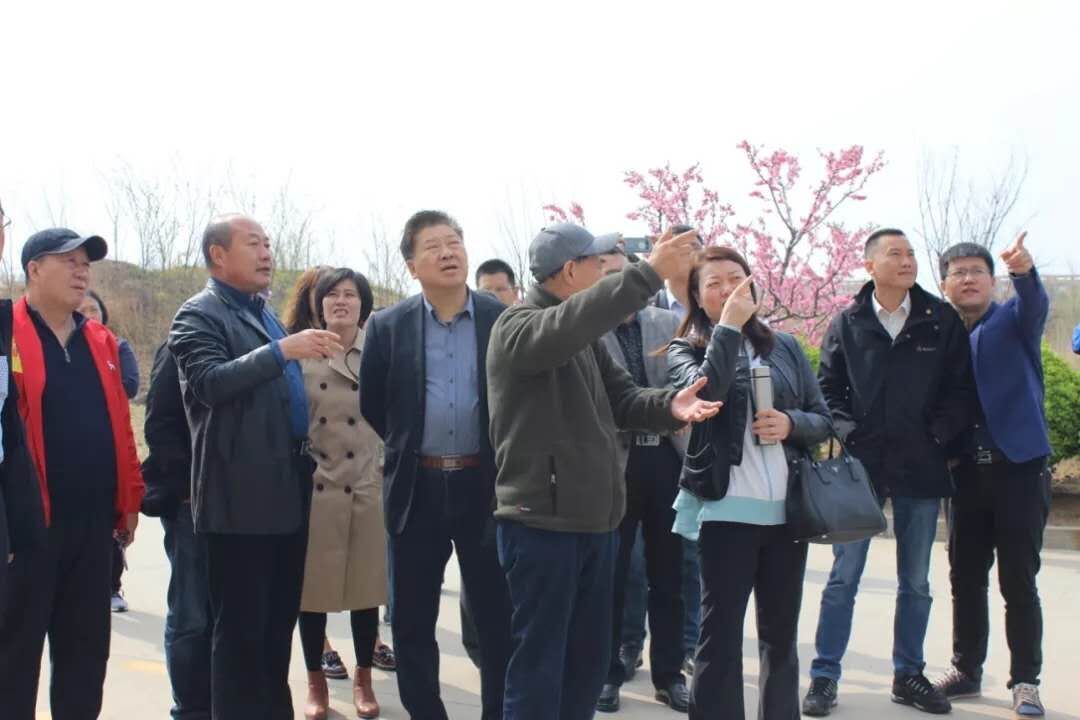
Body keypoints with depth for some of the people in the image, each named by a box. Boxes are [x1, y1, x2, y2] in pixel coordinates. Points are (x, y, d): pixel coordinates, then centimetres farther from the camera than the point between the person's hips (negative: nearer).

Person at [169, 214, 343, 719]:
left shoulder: (265, 315, 19)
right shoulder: (198, 316, -6)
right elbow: (212, 382, -23)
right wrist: (283, 350, -27)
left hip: (287, 491, 8)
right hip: (241, 496, -8)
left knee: (279, 622, 14)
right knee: (239, 630, -1)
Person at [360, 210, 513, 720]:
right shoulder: (388, 326, 1)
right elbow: (372, 407, 9)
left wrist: (504, 462, 5)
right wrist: (408, 449, 11)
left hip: (486, 485, -1)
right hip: (417, 488, 1)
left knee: (497, 617, 6)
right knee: (412, 621, 9)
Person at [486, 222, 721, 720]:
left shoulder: (584, 334, 16)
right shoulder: (517, 327, -11)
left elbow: (622, 399, 9)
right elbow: (564, 329, -34)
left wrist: (669, 406, -13)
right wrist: (648, 273, -37)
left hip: (595, 519, 9)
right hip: (542, 521, -9)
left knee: (590, 658, 16)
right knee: (539, 662, 0)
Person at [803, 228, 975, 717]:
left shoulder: (942, 320, 2)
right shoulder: (847, 323, 1)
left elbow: (961, 388, 3)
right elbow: (826, 387, 4)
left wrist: (938, 436, -6)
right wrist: (845, 431, -9)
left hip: (920, 468, 1)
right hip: (860, 464, -1)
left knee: (915, 582, 11)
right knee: (843, 577, 1)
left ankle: (908, 675, 24)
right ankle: (824, 676, 9)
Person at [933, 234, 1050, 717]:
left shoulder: (1013, 321, 0)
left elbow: (1035, 303, -23)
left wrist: (1025, 271, -44)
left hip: (1019, 466, -3)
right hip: (967, 472, 4)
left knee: (1018, 581, -1)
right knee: (966, 578, 10)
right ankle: (966, 670, 23)